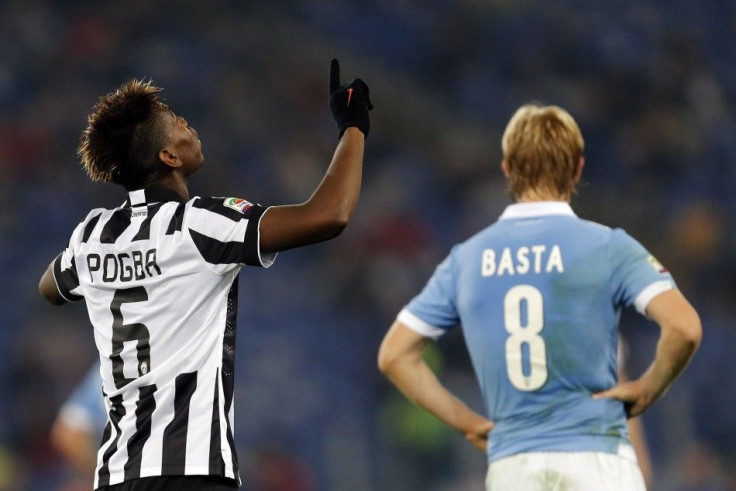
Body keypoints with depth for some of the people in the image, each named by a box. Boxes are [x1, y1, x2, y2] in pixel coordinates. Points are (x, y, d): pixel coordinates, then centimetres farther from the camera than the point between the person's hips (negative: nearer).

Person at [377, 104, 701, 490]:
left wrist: (469, 423, 13)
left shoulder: (467, 259, 10)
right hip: (595, 456, -3)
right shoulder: (606, 246, -2)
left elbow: (393, 356, 12)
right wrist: (647, 389, 2)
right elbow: (684, 327, -14)